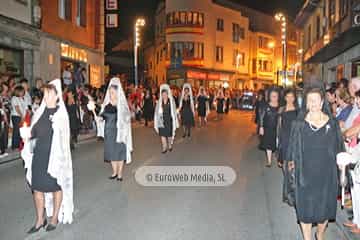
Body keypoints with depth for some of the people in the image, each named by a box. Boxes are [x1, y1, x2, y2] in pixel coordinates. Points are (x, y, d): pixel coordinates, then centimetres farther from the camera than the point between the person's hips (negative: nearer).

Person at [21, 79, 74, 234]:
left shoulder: (60, 113, -7)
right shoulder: (40, 112, 7)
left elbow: (62, 137, -7)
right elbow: (34, 131, 14)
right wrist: (28, 134, -7)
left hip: (55, 155, -5)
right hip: (38, 155, 5)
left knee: (56, 186, 8)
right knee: (37, 186, 7)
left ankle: (55, 217, 25)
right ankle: (40, 220, 22)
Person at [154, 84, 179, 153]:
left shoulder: (171, 101, -2)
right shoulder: (159, 102, 1)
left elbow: (174, 111, 0)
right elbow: (157, 112, 2)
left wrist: (175, 121, -3)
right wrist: (156, 122, -2)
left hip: (169, 120, -1)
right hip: (162, 120, 1)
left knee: (169, 134, 5)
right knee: (162, 134, -3)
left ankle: (170, 146, 27)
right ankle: (164, 148, 5)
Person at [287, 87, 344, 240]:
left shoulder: (332, 123, 1)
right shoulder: (299, 123, -3)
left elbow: (339, 147, 7)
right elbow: (293, 146, 0)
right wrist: (292, 162, -2)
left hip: (327, 172, 2)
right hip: (305, 172, -2)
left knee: (325, 204, 13)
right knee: (306, 206, 5)